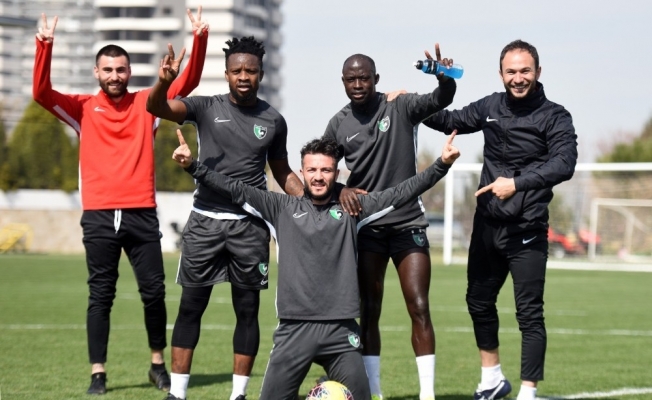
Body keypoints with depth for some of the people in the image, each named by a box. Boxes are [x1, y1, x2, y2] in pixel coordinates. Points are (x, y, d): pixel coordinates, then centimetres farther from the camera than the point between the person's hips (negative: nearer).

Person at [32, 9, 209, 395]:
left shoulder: (147, 103, 10)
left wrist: (200, 40, -11)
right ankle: (98, 373, 6)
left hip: (142, 213, 1)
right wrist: (45, 47, -21)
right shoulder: (83, 108, 6)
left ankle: (159, 363, 19)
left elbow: (187, 82, 3)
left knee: (154, 291, 3)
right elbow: (42, 92, -7)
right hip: (99, 215, -1)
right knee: (101, 295, 2)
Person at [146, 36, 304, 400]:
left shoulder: (273, 121, 5)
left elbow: (283, 172, 17)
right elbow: (158, 108, -17)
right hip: (205, 220, -1)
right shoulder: (207, 108, -1)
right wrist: (164, 82, -39)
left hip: (250, 225, 1)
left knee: (247, 309, 3)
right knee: (191, 306, 1)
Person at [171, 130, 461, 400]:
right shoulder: (282, 207, 7)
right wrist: (193, 166, -7)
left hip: (341, 329, 1)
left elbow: (400, 193, 5)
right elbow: (236, 190, 3)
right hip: (295, 328, -1)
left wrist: (441, 165, -3)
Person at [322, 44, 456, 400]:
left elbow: (440, 101, -20)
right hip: (366, 225, 2)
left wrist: (445, 78, -43)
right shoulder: (338, 125, 4)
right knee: (369, 311, 4)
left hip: (407, 223, -2)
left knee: (419, 309, -8)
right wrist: (341, 190, -12)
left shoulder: (400, 108, -4)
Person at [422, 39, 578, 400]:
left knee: (529, 314, -4)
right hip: (487, 225, 6)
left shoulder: (554, 117, -8)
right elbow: (451, 121, 22)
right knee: (479, 301, 17)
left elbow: (564, 163, -23)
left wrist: (517, 183, -34)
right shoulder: (490, 107, 6)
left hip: (526, 232, -6)